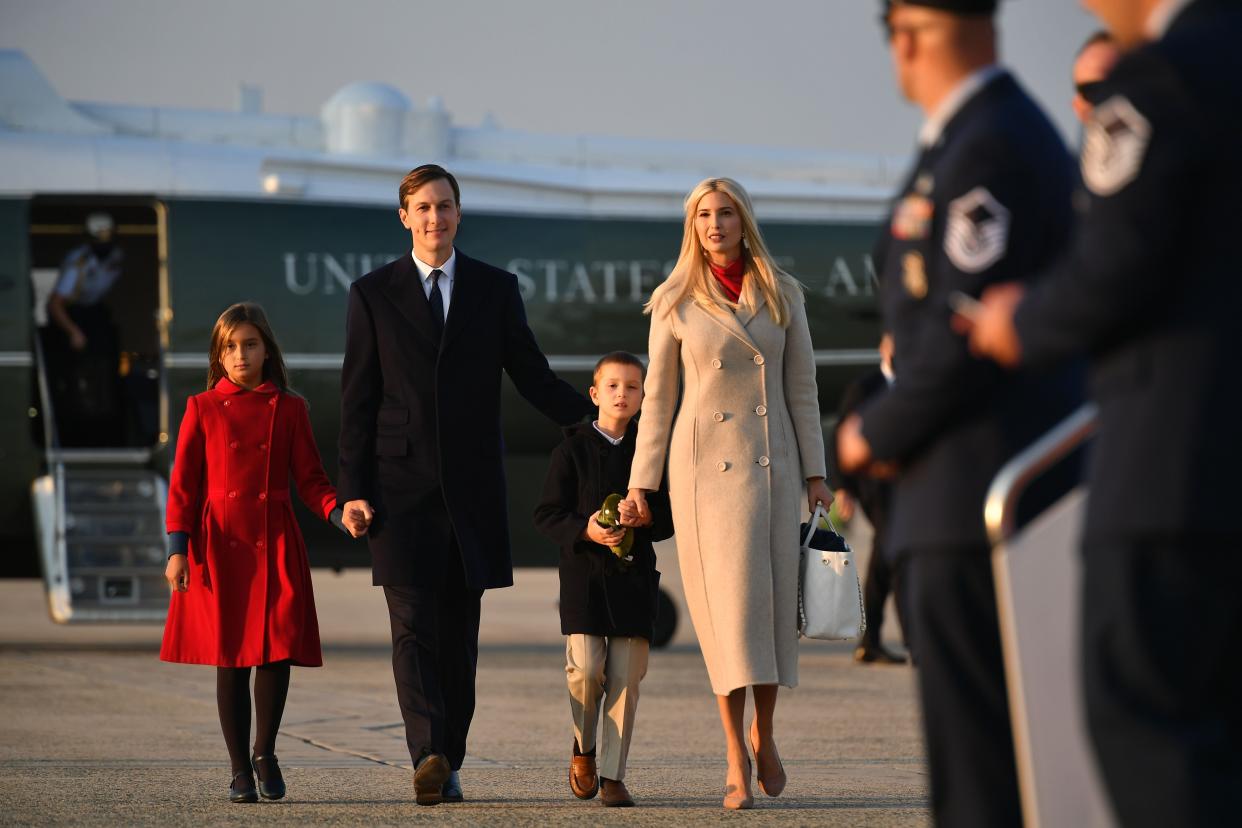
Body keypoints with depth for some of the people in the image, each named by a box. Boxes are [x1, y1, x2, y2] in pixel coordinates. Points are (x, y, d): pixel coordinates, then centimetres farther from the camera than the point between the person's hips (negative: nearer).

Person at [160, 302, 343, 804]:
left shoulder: (290, 409, 8)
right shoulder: (202, 409, 5)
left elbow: (310, 479, 8)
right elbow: (184, 484, 4)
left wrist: (340, 512, -11)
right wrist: (178, 549, -4)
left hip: (275, 544, 1)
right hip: (220, 544, -1)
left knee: (279, 648, -11)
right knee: (231, 658, 0)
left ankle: (265, 752, 10)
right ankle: (241, 770, 10)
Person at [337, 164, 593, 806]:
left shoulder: (496, 289, 8)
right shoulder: (373, 294, 5)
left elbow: (533, 378, 12)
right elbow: (358, 399, 4)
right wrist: (353, 490, -2)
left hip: (471, 483, 2)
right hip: (401, 484, -2)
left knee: (459, 631, 4)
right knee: (413, 626, -11)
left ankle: (448, 763, 11)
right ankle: (427, 756, -20)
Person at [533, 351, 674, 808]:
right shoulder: (573, 448, 2)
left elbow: (670, 518, 10)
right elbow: (547, 514, 1)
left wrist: (645, 517, -12)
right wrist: (584, 530, -16)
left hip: (634, 574, 2)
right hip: (584, 573, -2)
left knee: (626, 676, -2)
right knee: (586, 669, -10)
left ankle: (613, 775, 3)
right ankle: (583, 749, 18)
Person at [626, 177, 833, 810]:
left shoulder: (782, 294, 6)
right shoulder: (675, 301, 1)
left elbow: (801, 388, 8)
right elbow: (659, 396, 5)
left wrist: (815, 472, 4)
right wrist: (641, 481, 2)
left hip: (773, 461, 2)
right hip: (706, 465, -2)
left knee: (773, 597, 2)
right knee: (728, 600, -9)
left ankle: (763, 735, 23)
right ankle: (736, 759, -6)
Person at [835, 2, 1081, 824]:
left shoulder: (987, 148, -15)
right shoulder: (1009, 131, 17)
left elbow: (964, 329, -20)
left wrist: (878, 434, -7)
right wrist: (895, 425, 12)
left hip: (973, 496, -10)